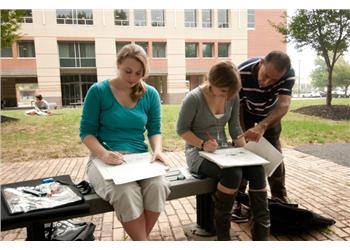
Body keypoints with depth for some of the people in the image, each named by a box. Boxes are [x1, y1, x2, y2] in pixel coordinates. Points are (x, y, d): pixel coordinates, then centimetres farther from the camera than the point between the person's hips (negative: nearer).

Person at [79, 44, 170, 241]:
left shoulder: (151, 94, 6)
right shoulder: (98, 91, -2)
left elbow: (155, 130, 10)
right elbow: (87, 132, -1)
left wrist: (157, 150, -12)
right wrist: (104, 154, -20)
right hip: (105, 159, -2)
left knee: (158, 186, -29)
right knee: (126, 192, -33)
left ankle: (140, 239, -5)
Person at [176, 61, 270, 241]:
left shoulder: (233, 97, 1)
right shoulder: (194, 98, -16)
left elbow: (235, 128, 7)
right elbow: (181, 129, -10)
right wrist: (202, 144, -24)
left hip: (223, 149, 6)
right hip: (198, 153, -5)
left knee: (257, 169, -20)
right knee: (233, 173, -32)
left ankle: (261, 231, -8)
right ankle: (222, 231, -8)